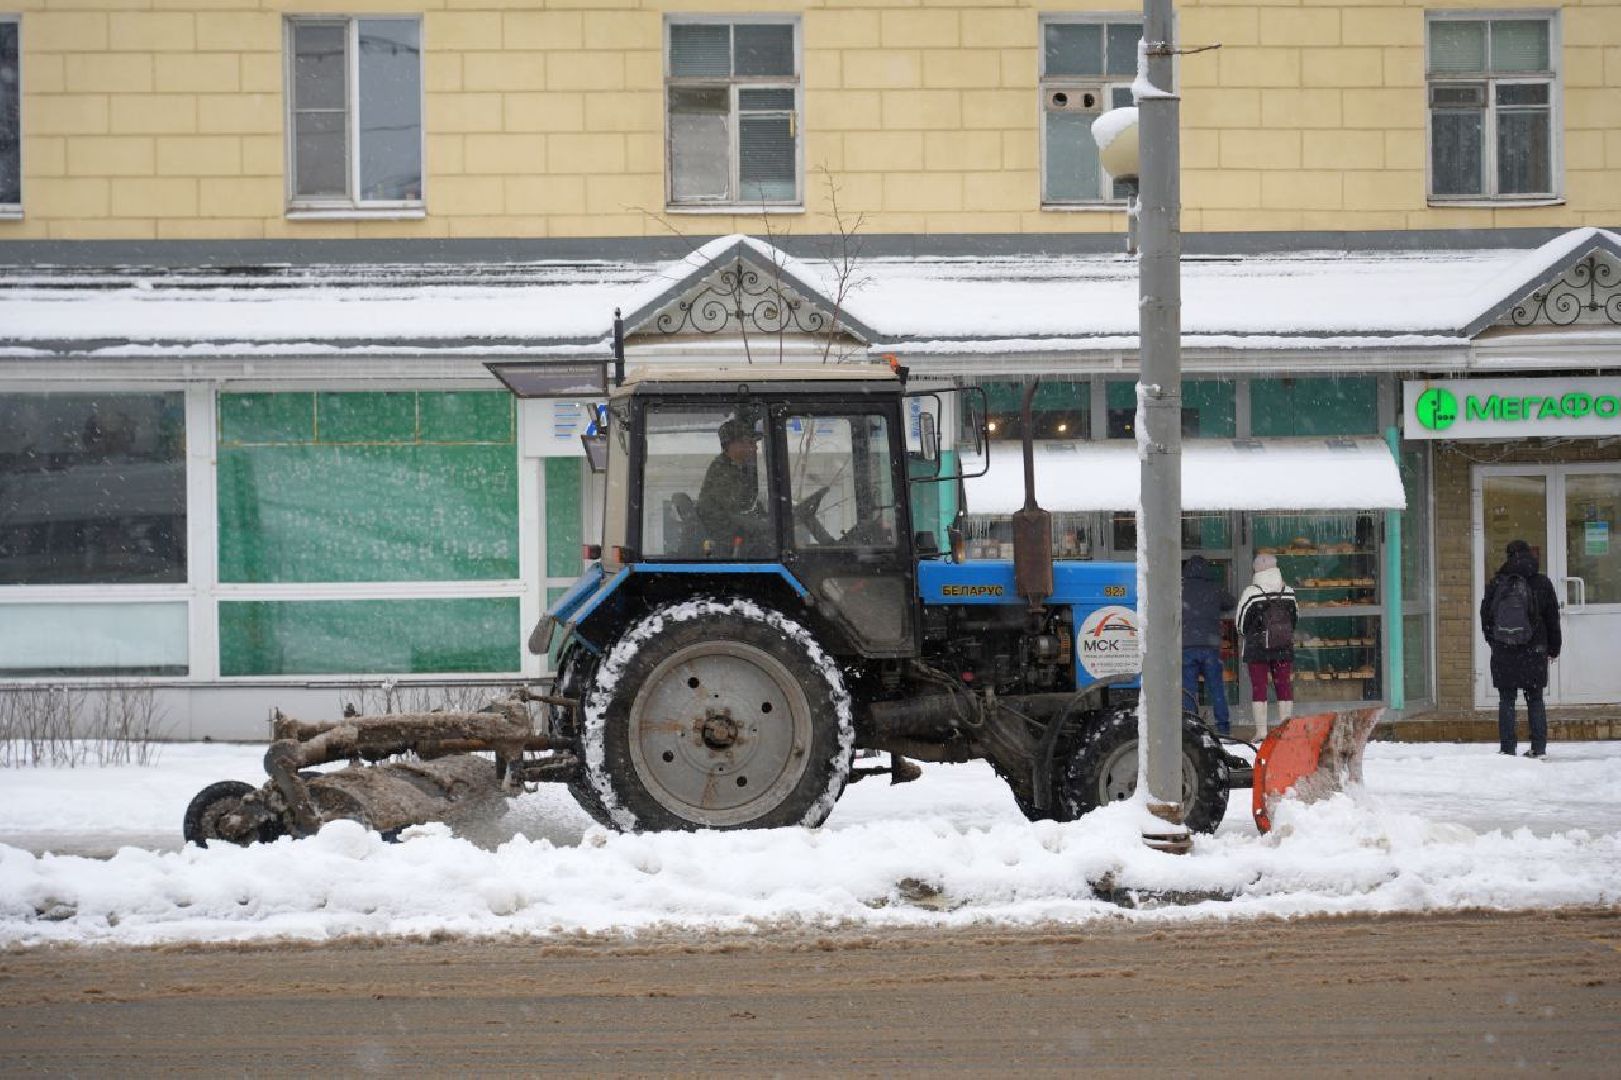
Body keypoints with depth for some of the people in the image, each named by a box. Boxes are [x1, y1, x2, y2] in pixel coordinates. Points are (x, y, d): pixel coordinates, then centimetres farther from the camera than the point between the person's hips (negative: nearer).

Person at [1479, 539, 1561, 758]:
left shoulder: (1495, 584, -2)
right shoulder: (1542, 583, -2)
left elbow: (1485, 616, 3)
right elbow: (1552, 618, 3)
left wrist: (1493, 642, 17)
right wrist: (1554, 648, 14)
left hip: (1502, 652, 0)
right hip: (1534, 651, 0)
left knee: (1506, 700, 5)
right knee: (1535, 700, 8)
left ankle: (1507, 748, 1)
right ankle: (1538, 747, 4)